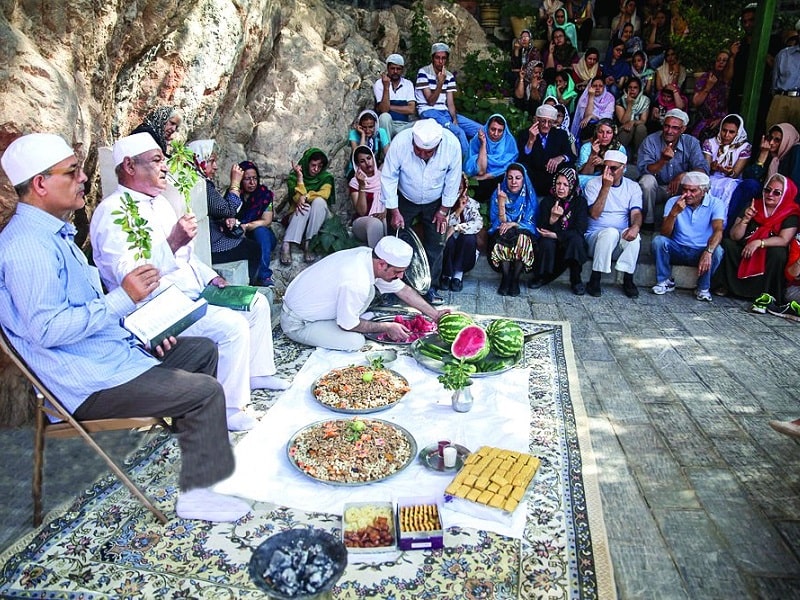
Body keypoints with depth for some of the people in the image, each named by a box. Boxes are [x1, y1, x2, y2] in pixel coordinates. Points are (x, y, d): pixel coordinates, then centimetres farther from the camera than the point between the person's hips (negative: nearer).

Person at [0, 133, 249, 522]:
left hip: (111, 349, 11)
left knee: (202, 350, 17)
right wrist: (122, 298, -26)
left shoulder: (53, 233, 13)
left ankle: (192, 434, 31)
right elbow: (46, 328, -28)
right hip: (89, 382, -11)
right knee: (206, 391, -16)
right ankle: (196, 496, -3)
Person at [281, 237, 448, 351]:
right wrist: (387, 327, -10)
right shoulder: (356, 282, -35)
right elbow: (347, 324, -21)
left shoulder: (368, 255, -9)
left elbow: (402, 289, 3)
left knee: (369, 291, 1)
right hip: (296, 323, -8)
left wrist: (435, 314, 5)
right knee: (354, 342, -22)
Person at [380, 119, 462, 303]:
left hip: (435, 202, 1)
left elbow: (453, 181, -13)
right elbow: (388, 178, -20)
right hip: (405, 200, -1)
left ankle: (429, 286, 17)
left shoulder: (452, 144, -28)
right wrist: (394, 212, -18)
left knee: (435, 245, 3)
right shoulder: (400, 142, -31)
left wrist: (444, 210, -7)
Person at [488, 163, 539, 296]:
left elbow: (531, 223, -5)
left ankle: (515, 279, -19)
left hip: (524, 232, 0)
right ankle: (506, 277, -18)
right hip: (503, 234, 0)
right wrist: (501, 201, -24)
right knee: (505, 236, -34)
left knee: (523, 238, -34)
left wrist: (513, 224, -22)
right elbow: (500, 222, -10)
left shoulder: (529, 196, -2)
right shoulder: (498, 194, -3)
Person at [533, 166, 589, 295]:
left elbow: (580, 229, -13)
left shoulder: (580, 201, -2)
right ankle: (541, 277, -5)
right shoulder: (547, 201, -1)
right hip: (551, 246, 0)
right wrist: (553, 219, -29)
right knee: (546, 243, -32)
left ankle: (576, 280, -16)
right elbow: (541, 229, -9)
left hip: (571, 246, 0)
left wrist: (555, 235, -22)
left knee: (576, 239, -32)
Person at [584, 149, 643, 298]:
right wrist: (606, 186, -20)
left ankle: (628, 280, -18)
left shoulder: (633, 187, 8)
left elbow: (636, 213, -6)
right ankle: (594, 281, -26)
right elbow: (594, 214, -15)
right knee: (611, 232, -35)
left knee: (633, 235, -31)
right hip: (595, 236, -2)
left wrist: (635, 226, -30)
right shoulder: (593, 184, -2)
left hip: (622, 239, 2)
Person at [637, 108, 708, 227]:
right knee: (647, 180, -33)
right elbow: (644, 170, -22)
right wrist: (663, 160, -40)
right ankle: (648, 222, -14)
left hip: (679, 189, 2)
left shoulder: (691, 143, -5)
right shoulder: (650, 141, -11)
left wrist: (682, 176, -34)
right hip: (656, 189, -2)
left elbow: (703, 169, -15)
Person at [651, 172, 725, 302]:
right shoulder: (673, 202, -3)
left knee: (717, 250, -32)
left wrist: (708, 251, -43)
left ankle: (703, 288, -8)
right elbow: (665, 234, -12)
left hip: (701, 251, -1)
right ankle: (665, 281, -8)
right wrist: (674, 213, -29)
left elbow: (718, 230, -24)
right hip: (677, 250, 1)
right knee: (658, 240, -26)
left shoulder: (715, 204, -7)